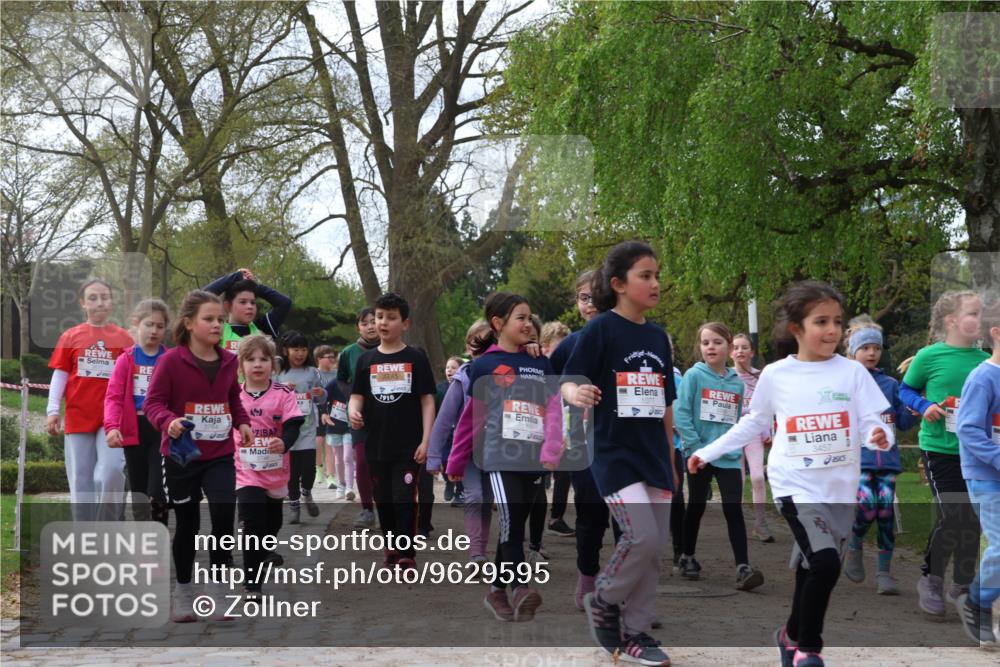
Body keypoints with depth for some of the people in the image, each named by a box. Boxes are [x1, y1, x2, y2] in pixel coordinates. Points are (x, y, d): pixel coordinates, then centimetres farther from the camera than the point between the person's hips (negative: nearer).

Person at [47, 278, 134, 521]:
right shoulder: (71, 337, 7)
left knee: (111, 472, -18)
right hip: (78, 417, 1)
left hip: (112, 417, -1)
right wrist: (53, 411, -2)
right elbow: (59, 375, 7)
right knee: (81, 481, 3)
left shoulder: (123, 337, 6)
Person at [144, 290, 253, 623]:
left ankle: (218, 590, 5)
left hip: (220, 455, 3)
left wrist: (242, 422, 1)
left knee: (224, 516, -11)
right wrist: (168, 421, -30)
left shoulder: (229, 361, 3)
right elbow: (153, 402, -11)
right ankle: (183, 592, 26)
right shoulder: (171, 360, -12)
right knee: (187, 524, 8)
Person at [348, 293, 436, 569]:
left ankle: (406, 554, 3)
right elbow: (357, 396, 6)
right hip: (376, 445, 3)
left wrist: (426, 440, -8)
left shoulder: (415, 359, 0)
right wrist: (353, 412, -18)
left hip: (408, 445, -3)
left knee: (404, 500, -6)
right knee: (383, 500, 10)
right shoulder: (366, 360, 8)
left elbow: (427, 401, -1)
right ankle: (392, 549, 24)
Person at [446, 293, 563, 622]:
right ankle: (521, 588, -23)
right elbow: (471, 417, 7)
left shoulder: (542, 365, 11)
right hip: (500, 457, -4)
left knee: (516, 525, 9)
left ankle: (496, 591, 21)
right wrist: (456, 463, 10)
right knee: (510, 520, -19)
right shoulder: (484, 366, 2)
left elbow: (553, 410, 4)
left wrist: (551, 451, -12)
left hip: (533, 459, 4)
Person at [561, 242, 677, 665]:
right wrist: (577, 394, -35)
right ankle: (603, 601, 9)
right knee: (642, 538, -17)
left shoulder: (658, 337, 11)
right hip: (614, 454, -6)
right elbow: (568, 381, -11)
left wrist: (670, 459, 19)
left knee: (654, 549, 6)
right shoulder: (601, 329, -7)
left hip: (653, 458, 6)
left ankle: (634, 633, 18)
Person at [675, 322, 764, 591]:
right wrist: (696, 447, -15)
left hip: (729, 458, 2)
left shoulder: (737, 382, 6)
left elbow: (738, 422, 15)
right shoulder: (694, 375, -6)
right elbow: (680, 414, -11)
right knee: (696, 507, 12)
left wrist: (738, 451, 6)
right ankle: (687, 558, 28)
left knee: (734, 509, -7)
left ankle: (743, 568, -10)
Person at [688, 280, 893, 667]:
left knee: (813, 574, 13)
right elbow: (754, 423, 13)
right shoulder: (775, 375, -2)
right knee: (825, 562, -23)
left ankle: (794, 635, 42)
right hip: (796, 486, -2)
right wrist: (708, 453, 15)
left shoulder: (852, 372, -3)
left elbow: (872, 423, -5)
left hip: (840, 490, 2)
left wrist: (880, 436, -28)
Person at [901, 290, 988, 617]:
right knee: (951, 517, -8)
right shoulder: (929, 356, -10)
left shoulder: (985, 360, 1)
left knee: (973, 518, 10)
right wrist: (924, 406, -15)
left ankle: (963, 586, 27)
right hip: (940, 449, -5)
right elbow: (906, 390, 3)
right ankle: (931, 580, 14)